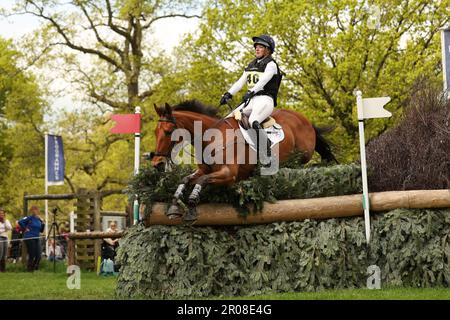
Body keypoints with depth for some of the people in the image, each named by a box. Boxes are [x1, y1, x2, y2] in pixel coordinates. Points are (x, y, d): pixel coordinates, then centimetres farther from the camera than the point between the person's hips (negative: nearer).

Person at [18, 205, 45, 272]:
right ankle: (29, 269, 7)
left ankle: (35, 268, 11)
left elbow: (41, 230, 17)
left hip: (37, 239, 6)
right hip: (29, 238, -6)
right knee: (32, 255, -4)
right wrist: (25, 228, -10)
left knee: (38, 255, 0)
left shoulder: (39, 219, 12)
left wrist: (43, 225, 0)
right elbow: (20, 222, -16)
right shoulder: (29, 218, -6)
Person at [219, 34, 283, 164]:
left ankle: (266, 146, -16)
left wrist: (251, 92, -35)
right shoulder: (251, 65, 22)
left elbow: (263, 80, -19)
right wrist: (229, 94, -1)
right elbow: (240, 82, 14)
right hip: (251, 101, 8)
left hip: (265, 99, -8)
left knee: (253, 122, -32)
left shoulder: (271, 64, -2)